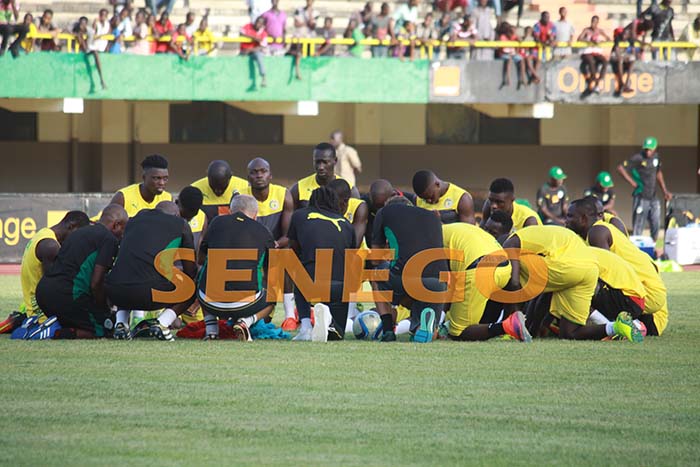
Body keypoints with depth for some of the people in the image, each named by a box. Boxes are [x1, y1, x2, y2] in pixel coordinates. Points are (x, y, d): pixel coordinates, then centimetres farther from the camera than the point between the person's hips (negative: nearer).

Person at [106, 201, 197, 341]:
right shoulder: (180, 224, 17)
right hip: (149, 292, -4)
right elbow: (190, 269, 21)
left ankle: (120, 323, 15)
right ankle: (162, 323, -1)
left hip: (115, 292, 4)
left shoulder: (135, 219, 27)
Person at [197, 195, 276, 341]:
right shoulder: (263, 232, 7)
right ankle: (245, 322, 1)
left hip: (211, 302, 2)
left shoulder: (218, 222, 10)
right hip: (244, 304, -2)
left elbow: (200, 259, 23)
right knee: (270, 300, 31)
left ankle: (211, 330, 14)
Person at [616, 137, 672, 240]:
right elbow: (620, 168, -15)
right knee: (638, 228, -5)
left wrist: (665, 191, 18)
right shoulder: (638, 158, -12)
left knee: (656, 225, 7)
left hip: (653, 198, 7)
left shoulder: (656, 157, 9)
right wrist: (632, 182, -14)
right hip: (641, 198, -7)